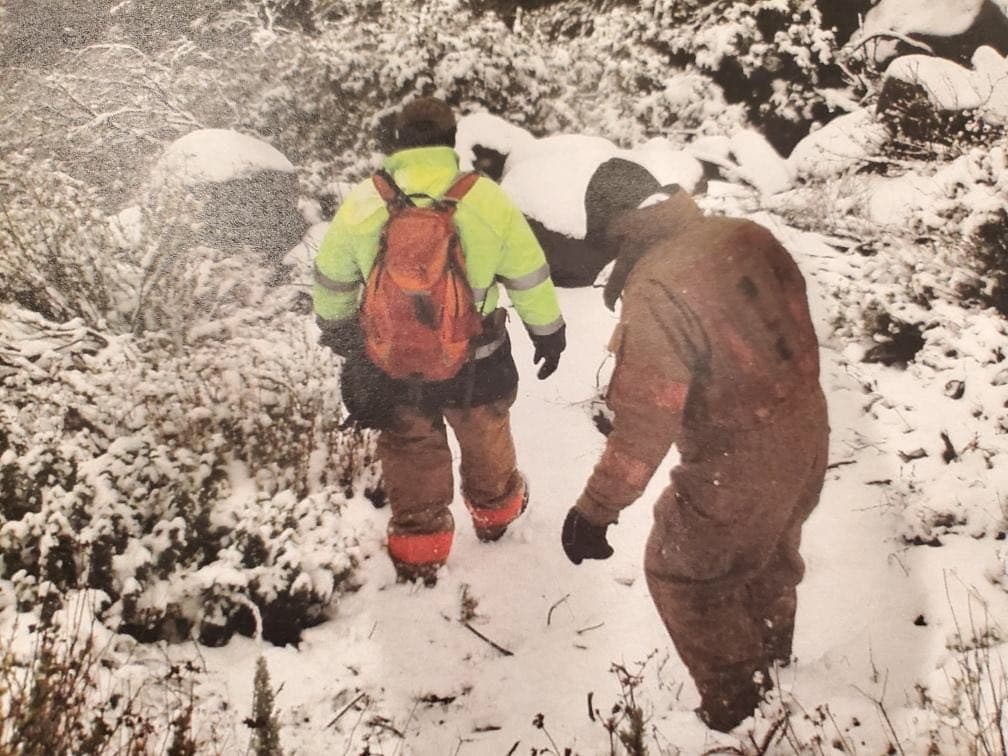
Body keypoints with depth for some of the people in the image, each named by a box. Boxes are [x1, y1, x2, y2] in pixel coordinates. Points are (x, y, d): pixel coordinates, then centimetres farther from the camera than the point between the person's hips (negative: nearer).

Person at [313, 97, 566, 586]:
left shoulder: (360, 204, -9)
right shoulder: (488, 200, -14)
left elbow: (331, 282, 4)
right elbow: (529, 277, -4)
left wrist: (335, 328, 23)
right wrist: (548, 333, 12)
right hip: (476, 362, 0)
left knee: (410, 453, 21)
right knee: (485, 436, 27)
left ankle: (417, 555, 34)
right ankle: (495, 510, 53)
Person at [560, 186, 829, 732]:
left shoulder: (656, 291, -28)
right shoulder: (748, 237, -6)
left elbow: (644, 425, -28)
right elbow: (794, 318, 9)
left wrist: (596, 509, -20)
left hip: (738, 468, -8)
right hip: (807, 438, 8)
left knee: (680, 571, 17)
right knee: (771, 548, 32)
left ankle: (736, 705, 33)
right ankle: (773, 652, 59)